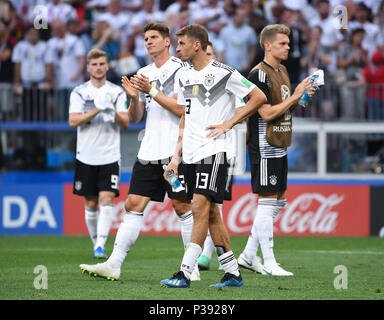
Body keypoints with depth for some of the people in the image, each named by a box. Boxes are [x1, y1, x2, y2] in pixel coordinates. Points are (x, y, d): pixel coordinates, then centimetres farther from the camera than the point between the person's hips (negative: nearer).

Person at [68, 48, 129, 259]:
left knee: (106, 200, -13)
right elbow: (73, 121, -8)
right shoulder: (79, 92, 4)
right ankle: (95, 242, 21)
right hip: (86, 156, 1)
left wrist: (114, 112, -22)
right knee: (91, 204, 6)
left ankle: (100, 246, -19)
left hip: (110, 156, -1)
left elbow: (125, 123, -1)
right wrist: (97, 110, -20)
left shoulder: (117, 93, 4)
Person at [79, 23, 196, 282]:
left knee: (183, 207, -4)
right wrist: (134, 97, -5)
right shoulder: (143, 74, 17)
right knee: (133, 205, 1)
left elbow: (183, 109, -13)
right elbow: (135, 118, 15)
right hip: (149, 151, 6)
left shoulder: (181, 70, -3)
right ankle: (114, 264, -3)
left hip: (176, 151, -6)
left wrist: (152, 91, -15)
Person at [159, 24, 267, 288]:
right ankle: (233, 274, 13)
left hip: (213, 151, -8)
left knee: (201, 207, -15)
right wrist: (176, 157, 15)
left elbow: (259, 97, -5)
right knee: (211, 213, 7)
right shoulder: (183, 76, 15)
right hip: (191, 155, 8)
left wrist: (228, 123, -8)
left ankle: (185, 273, -18)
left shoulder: (223, 73, -7)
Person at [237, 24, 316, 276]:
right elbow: (267, 113, -20)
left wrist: (301, 98, 5)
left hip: (279, 147, 10)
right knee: (268, 201, -6)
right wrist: (295, 96, -17)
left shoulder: (282, 71, 15)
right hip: (265, 148, -10)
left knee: (279, 200, 12)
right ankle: (269, 263, -2)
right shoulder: (259, 74, -14)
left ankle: (248, 256, 19)